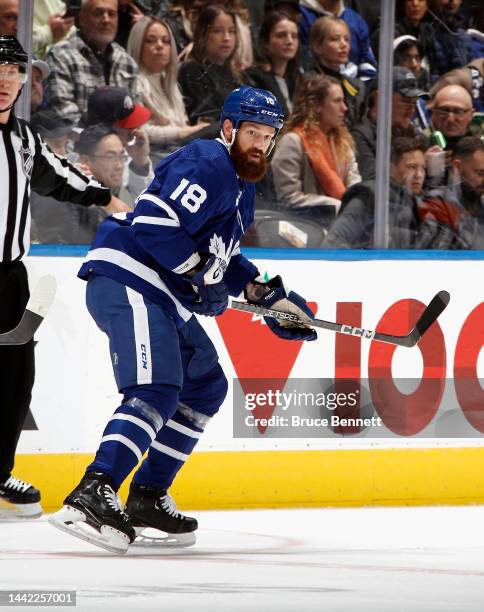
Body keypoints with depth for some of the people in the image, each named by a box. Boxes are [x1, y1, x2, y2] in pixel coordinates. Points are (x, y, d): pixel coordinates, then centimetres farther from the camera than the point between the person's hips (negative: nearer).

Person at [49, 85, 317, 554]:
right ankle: (91, 497, -37)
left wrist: (267, 296, 21)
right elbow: (155, 225, -23)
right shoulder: (207, 165, -11)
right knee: (156, 391, -24)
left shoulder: (240, 188, 23)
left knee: (206, 385, 19)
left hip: (164, 298, 11)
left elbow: (219, 254, 32)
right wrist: (200, 278, -15)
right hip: (127, 282, -11)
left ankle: (147, 496, 20)